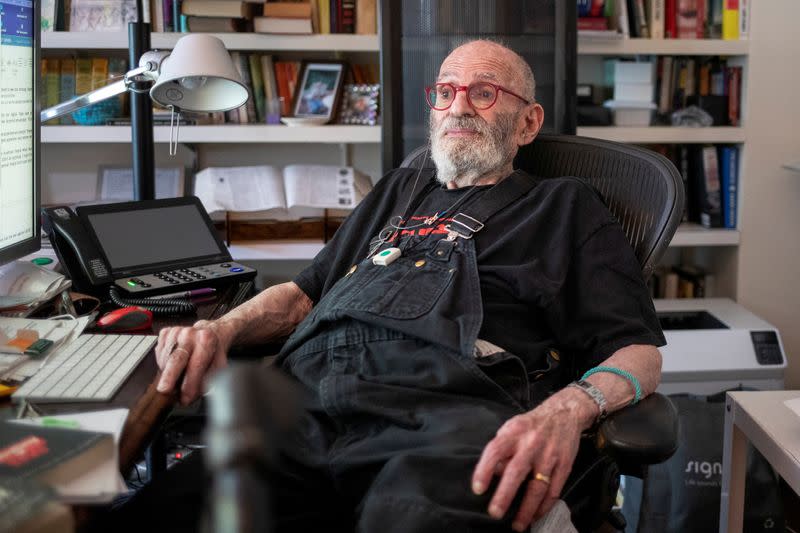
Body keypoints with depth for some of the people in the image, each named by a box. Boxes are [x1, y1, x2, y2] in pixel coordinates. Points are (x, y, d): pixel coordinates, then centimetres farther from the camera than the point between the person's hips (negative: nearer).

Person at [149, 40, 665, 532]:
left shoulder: (565, 207, 22)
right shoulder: (401, 190, 37)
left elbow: (639, 350, 9)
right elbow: (305, 292, 36)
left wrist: (567, 409, -16)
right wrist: (222, 329, 12)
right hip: (308, 392, 4)